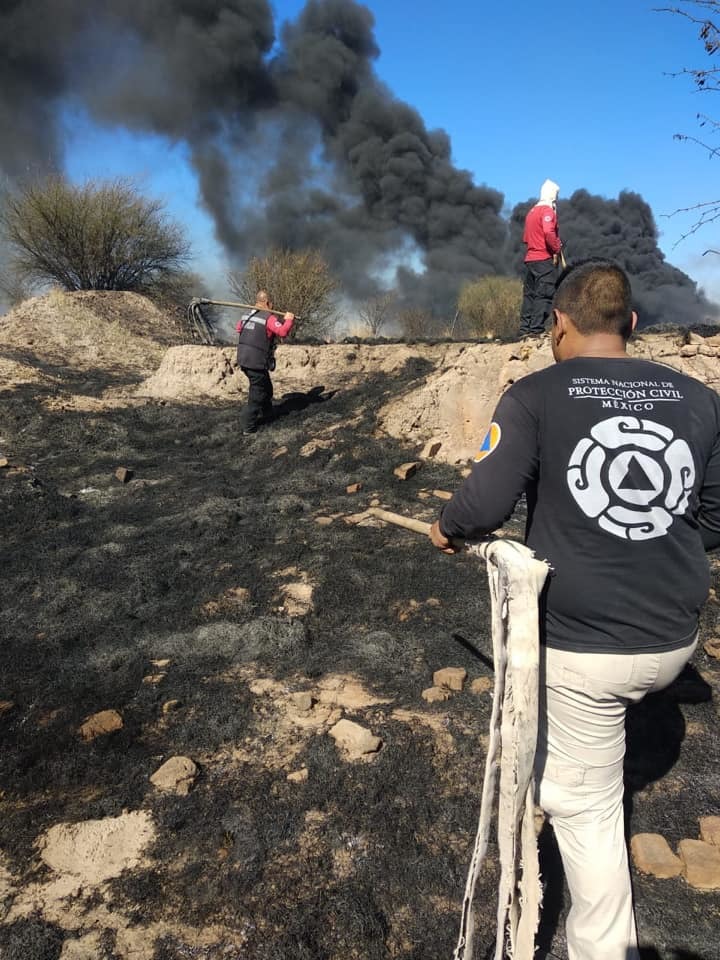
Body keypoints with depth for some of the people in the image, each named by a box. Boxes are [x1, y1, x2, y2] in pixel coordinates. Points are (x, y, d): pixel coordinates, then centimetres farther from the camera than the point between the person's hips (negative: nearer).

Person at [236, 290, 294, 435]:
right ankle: (248, 426, 0)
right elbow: (283, 331, -25)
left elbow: (239, 328, 28)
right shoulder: (269, 317, -13)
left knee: (266, 387, 26)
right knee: (257, 393, 0)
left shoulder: (247, 315, 12)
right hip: (257, 362, -9)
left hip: (243, 359, 9)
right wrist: (289, 320, -8)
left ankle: (266, 414, 41)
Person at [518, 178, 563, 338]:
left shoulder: (532, 211, 18)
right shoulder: (548, 210, -8)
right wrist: (557, 249, -11)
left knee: (529, 294, 10)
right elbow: (549, 233, -24)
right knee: (544, 295, -8)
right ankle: (537, 329, -12)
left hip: (530, 258, 8)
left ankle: (525, 329, 11)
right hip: (545, 259, -8)